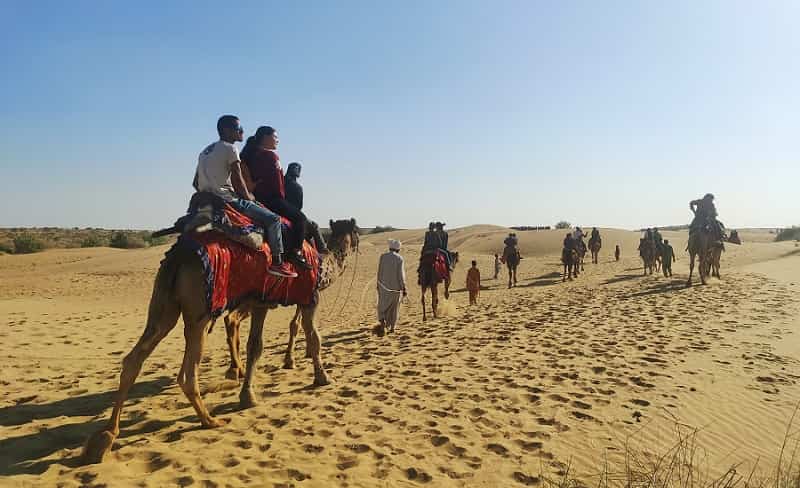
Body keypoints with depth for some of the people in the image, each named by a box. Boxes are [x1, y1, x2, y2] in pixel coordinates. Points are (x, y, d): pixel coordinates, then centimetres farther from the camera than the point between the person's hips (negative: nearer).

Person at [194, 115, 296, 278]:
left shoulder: (206, 150, 18)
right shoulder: (230, 149, -9)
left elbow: (196, 183, 20)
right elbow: (237, 179, -11)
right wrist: (248, 196, 4)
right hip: (228, 200, -10)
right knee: (273, 219, -5)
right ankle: (277, 262, -7)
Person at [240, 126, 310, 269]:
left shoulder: (251, 154, 14)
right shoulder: (271, 155, -11)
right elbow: (277, 181, -8)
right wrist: (282, 197, 4)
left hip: (256, 197, 10)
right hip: (271, 198, -10)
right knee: (300, 218, -6)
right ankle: (295, 251, -16)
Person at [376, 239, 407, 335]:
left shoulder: (383, 256, -4)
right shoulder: (400, 259, -9)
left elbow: (379, 272, 0)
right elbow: (401, 275, -11)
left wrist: (378, 284, 13)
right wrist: (404, 288, -5)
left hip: (384, 286, 1)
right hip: (396, 286, -1)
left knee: (382, 306, 8)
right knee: (394, 307, 14)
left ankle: (382, 322, -17)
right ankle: (392, 327, 20)